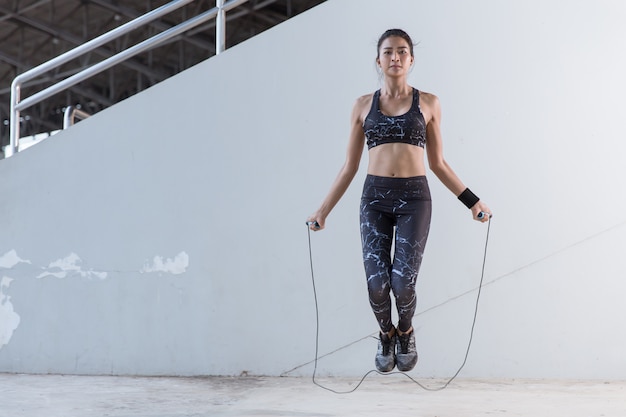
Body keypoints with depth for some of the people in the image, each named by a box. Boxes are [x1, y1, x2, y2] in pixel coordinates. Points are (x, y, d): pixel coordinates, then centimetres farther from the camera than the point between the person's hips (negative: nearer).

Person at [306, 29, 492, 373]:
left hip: (414, 197, -1)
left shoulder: (427, 103, 7)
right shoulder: (363, 105, 9)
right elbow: (349, 167, 12)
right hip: (375, 197, 1)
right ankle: (386, 335, 25)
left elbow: (438, 164, 12)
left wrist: (472, 201, 7)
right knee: (377, 283, -9)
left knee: (403, 282, -12)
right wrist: (323, 210, 8)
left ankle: (405, 333, 23)